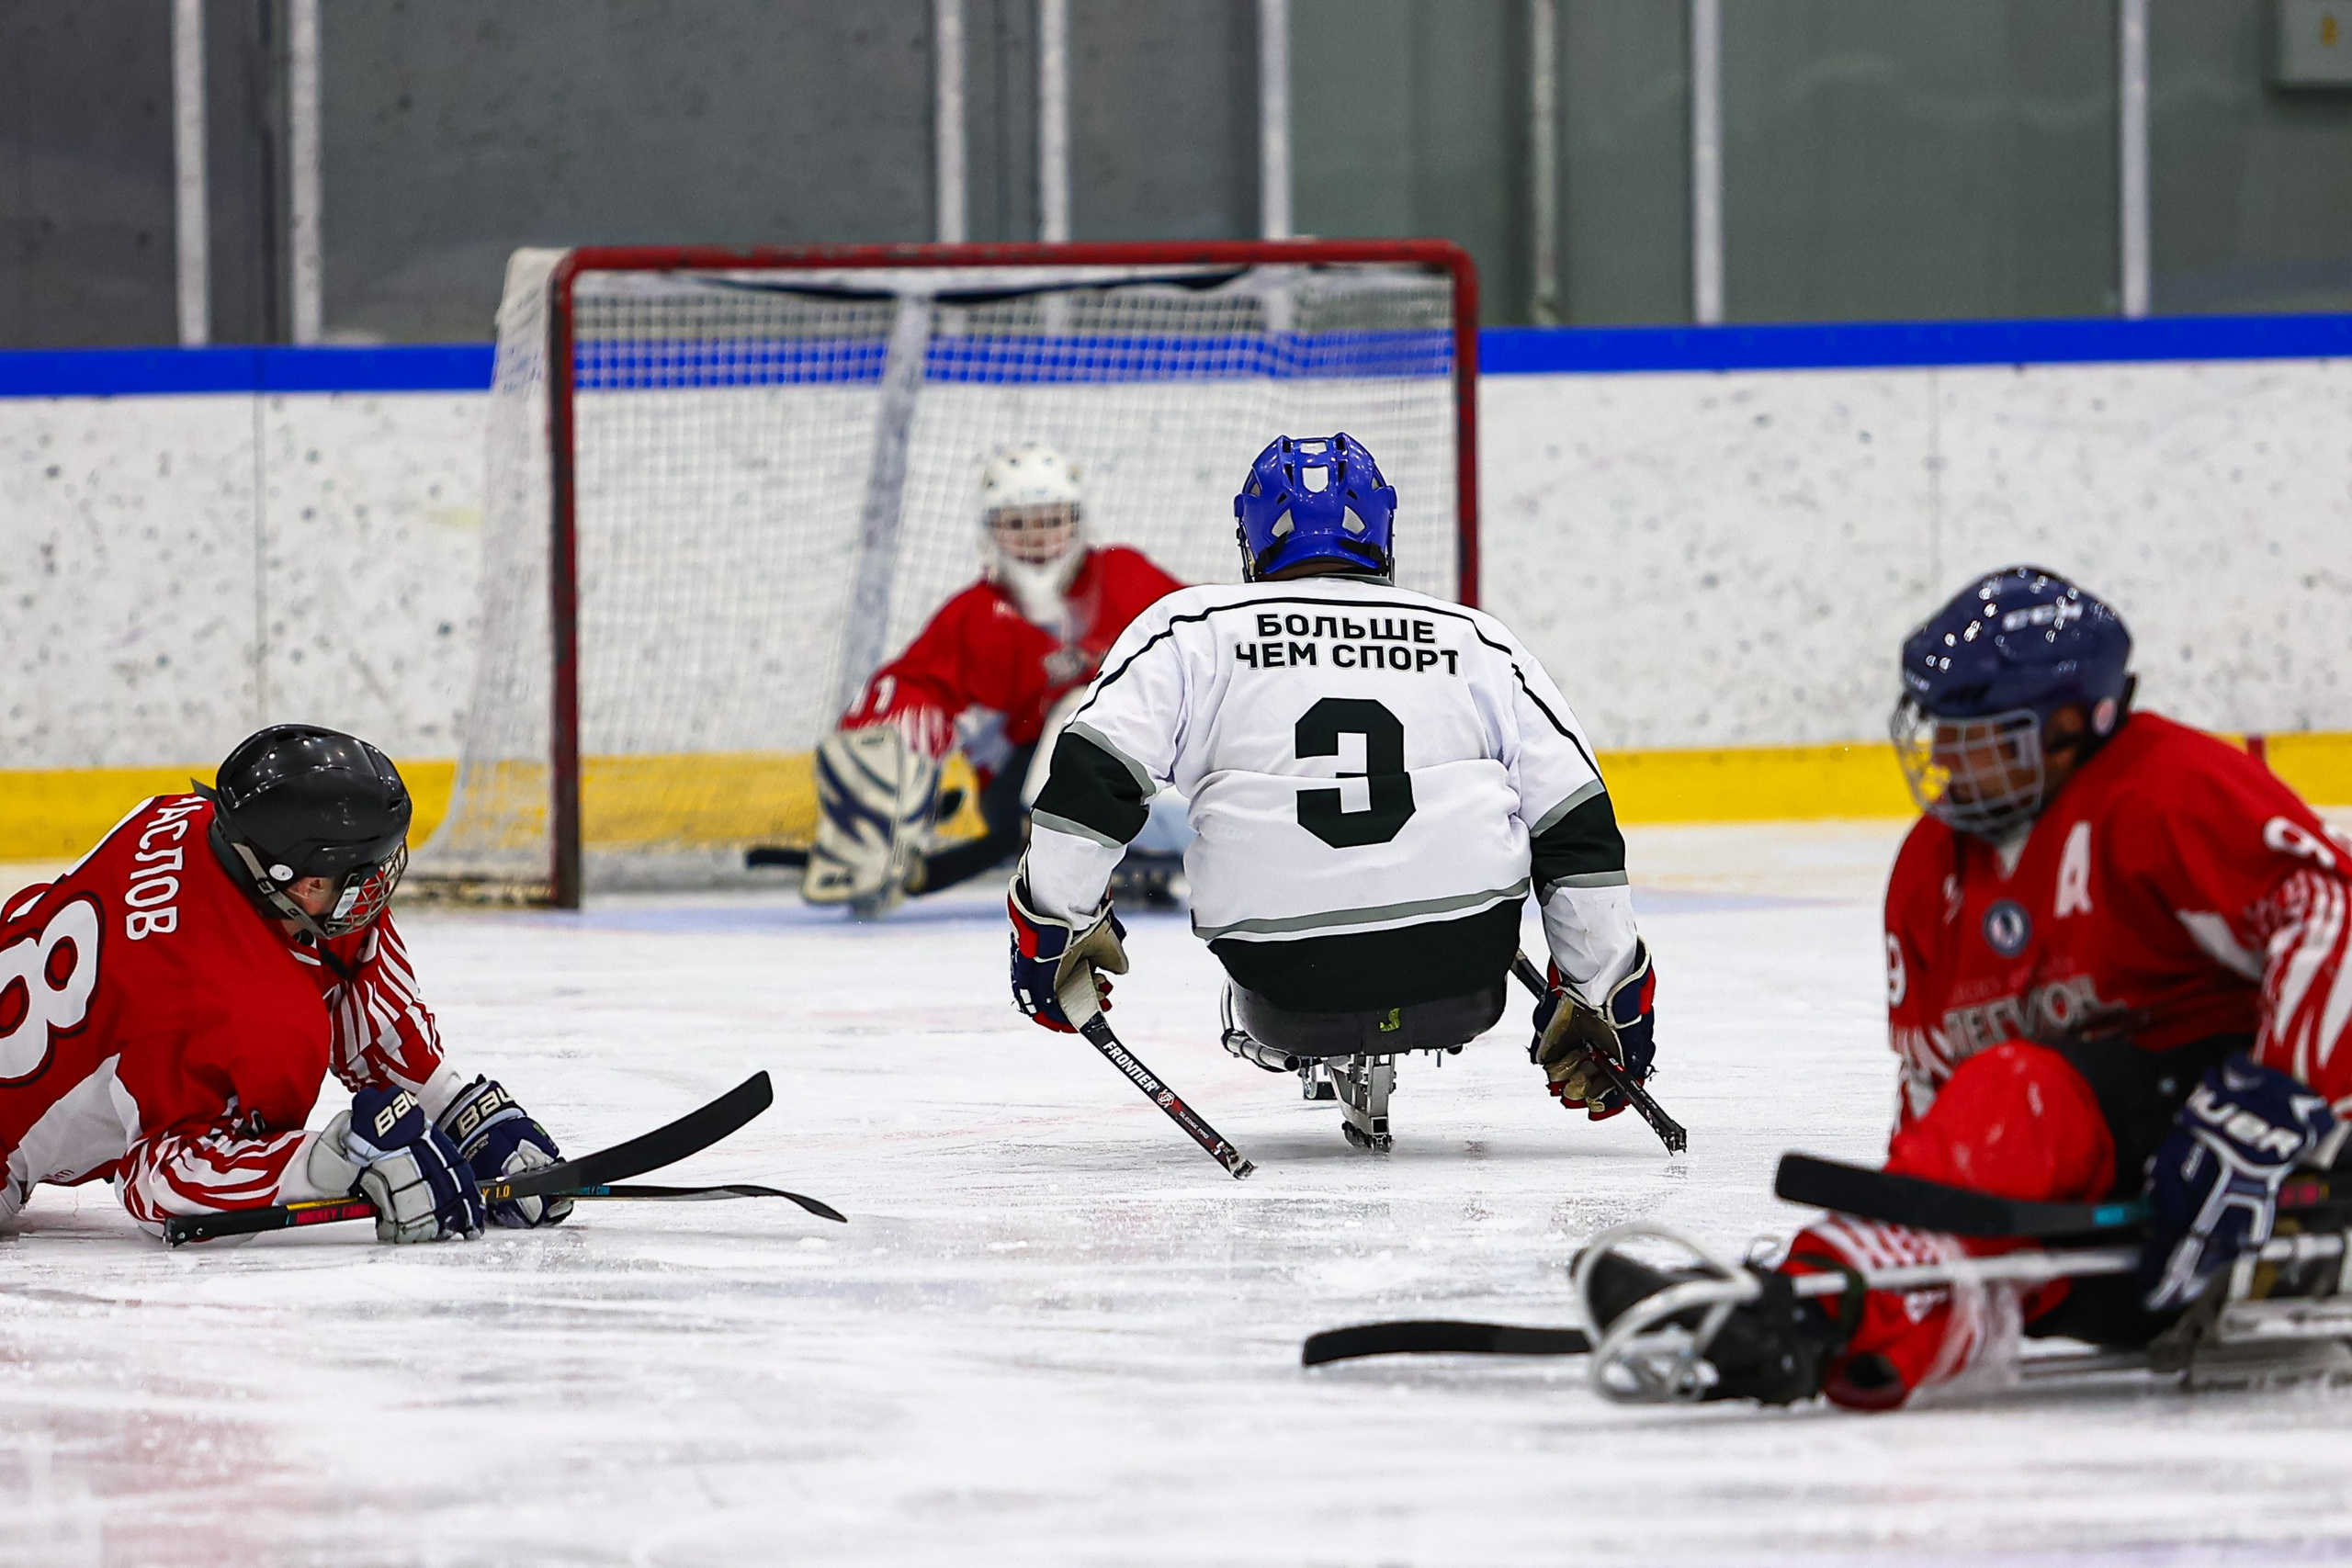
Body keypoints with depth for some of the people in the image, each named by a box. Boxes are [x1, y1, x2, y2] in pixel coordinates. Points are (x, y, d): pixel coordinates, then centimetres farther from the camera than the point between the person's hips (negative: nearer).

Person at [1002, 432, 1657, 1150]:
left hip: (1288, 996, 1)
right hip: (1460, 993, -1)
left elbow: (1093, 773, -3)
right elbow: (1578, 830, 10)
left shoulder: (1192, 630, 9)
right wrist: (1608, 1002, 15)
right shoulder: (1477, 641, 13)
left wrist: (1053, 924, 5)